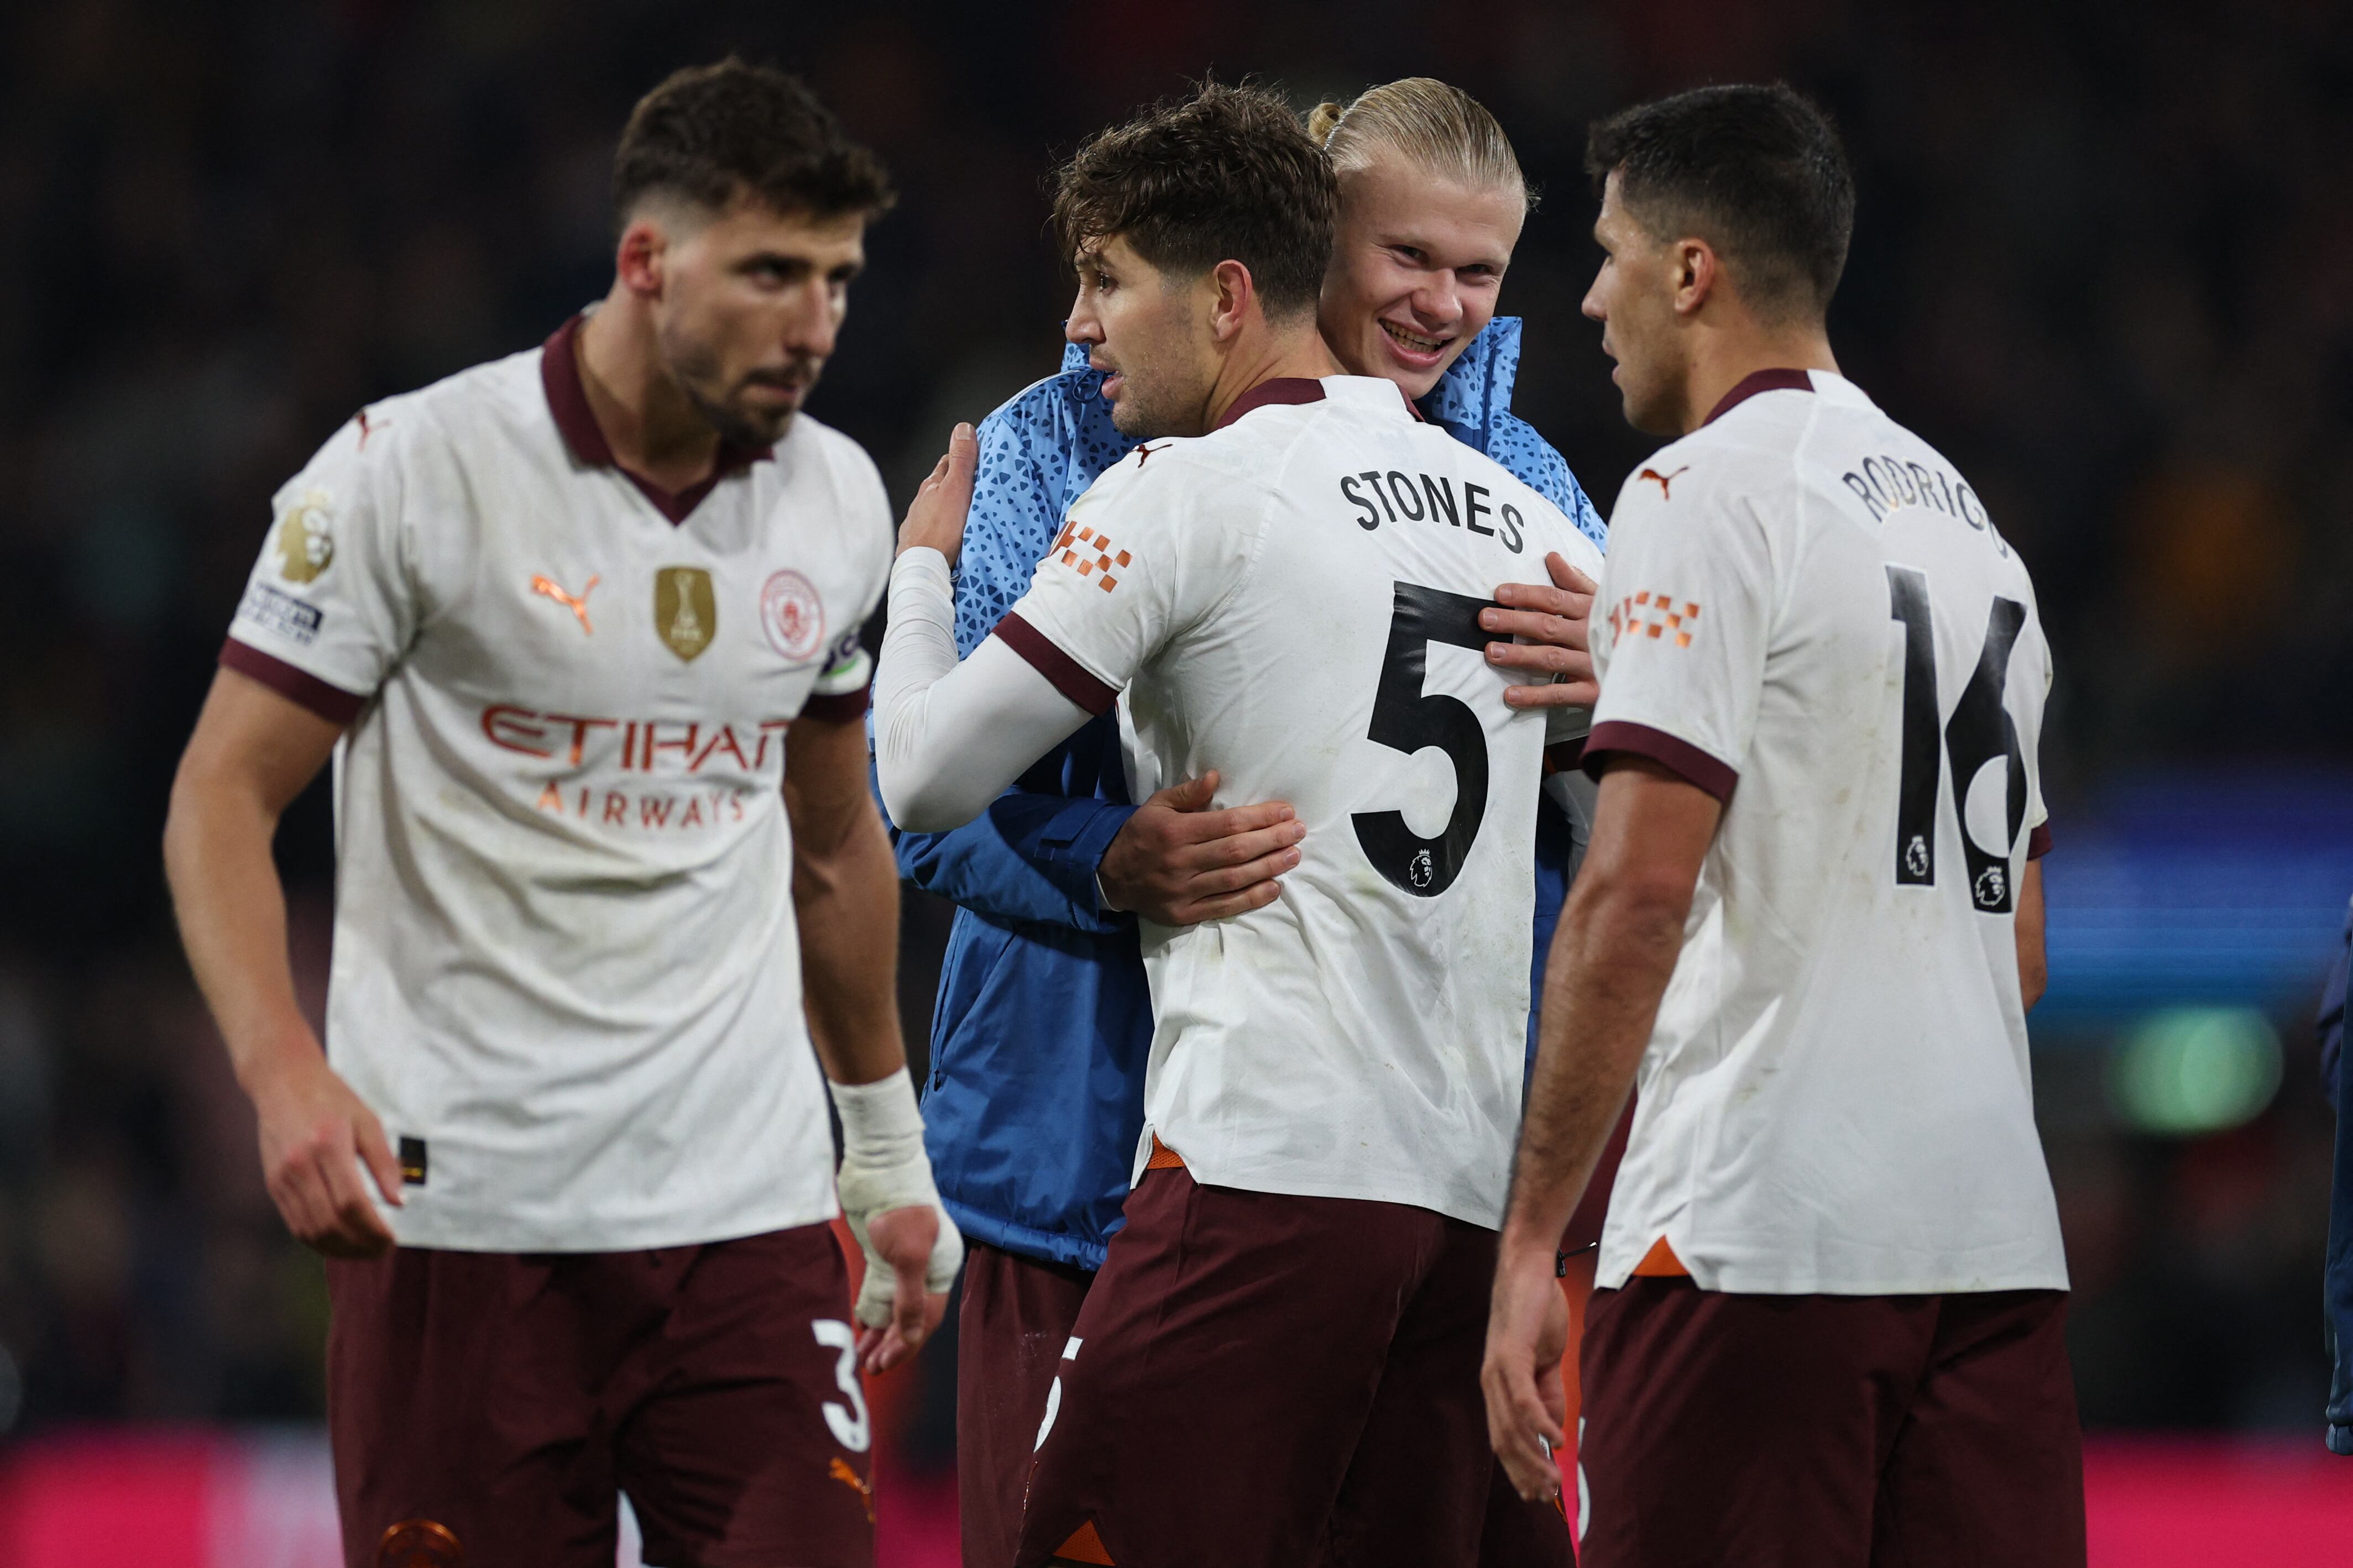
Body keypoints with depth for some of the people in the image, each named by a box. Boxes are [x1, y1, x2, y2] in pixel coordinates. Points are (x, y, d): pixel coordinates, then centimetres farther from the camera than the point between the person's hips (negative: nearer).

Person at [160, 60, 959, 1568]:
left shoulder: (838, 499, 9)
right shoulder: (411, 471, -7)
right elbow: (221, 797, -5)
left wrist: (889, 1154, 26)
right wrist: (286, 1076, -21)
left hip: (749, 1216, 4)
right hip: (459, 1213, -4)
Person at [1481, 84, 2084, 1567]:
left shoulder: (1707, 493, -6)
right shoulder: (1968, 514, 20)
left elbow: (1635, 898, -15)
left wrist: (1532, 1236, -13)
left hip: (1756, 1237, -8)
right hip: (1992, 1229, 8)